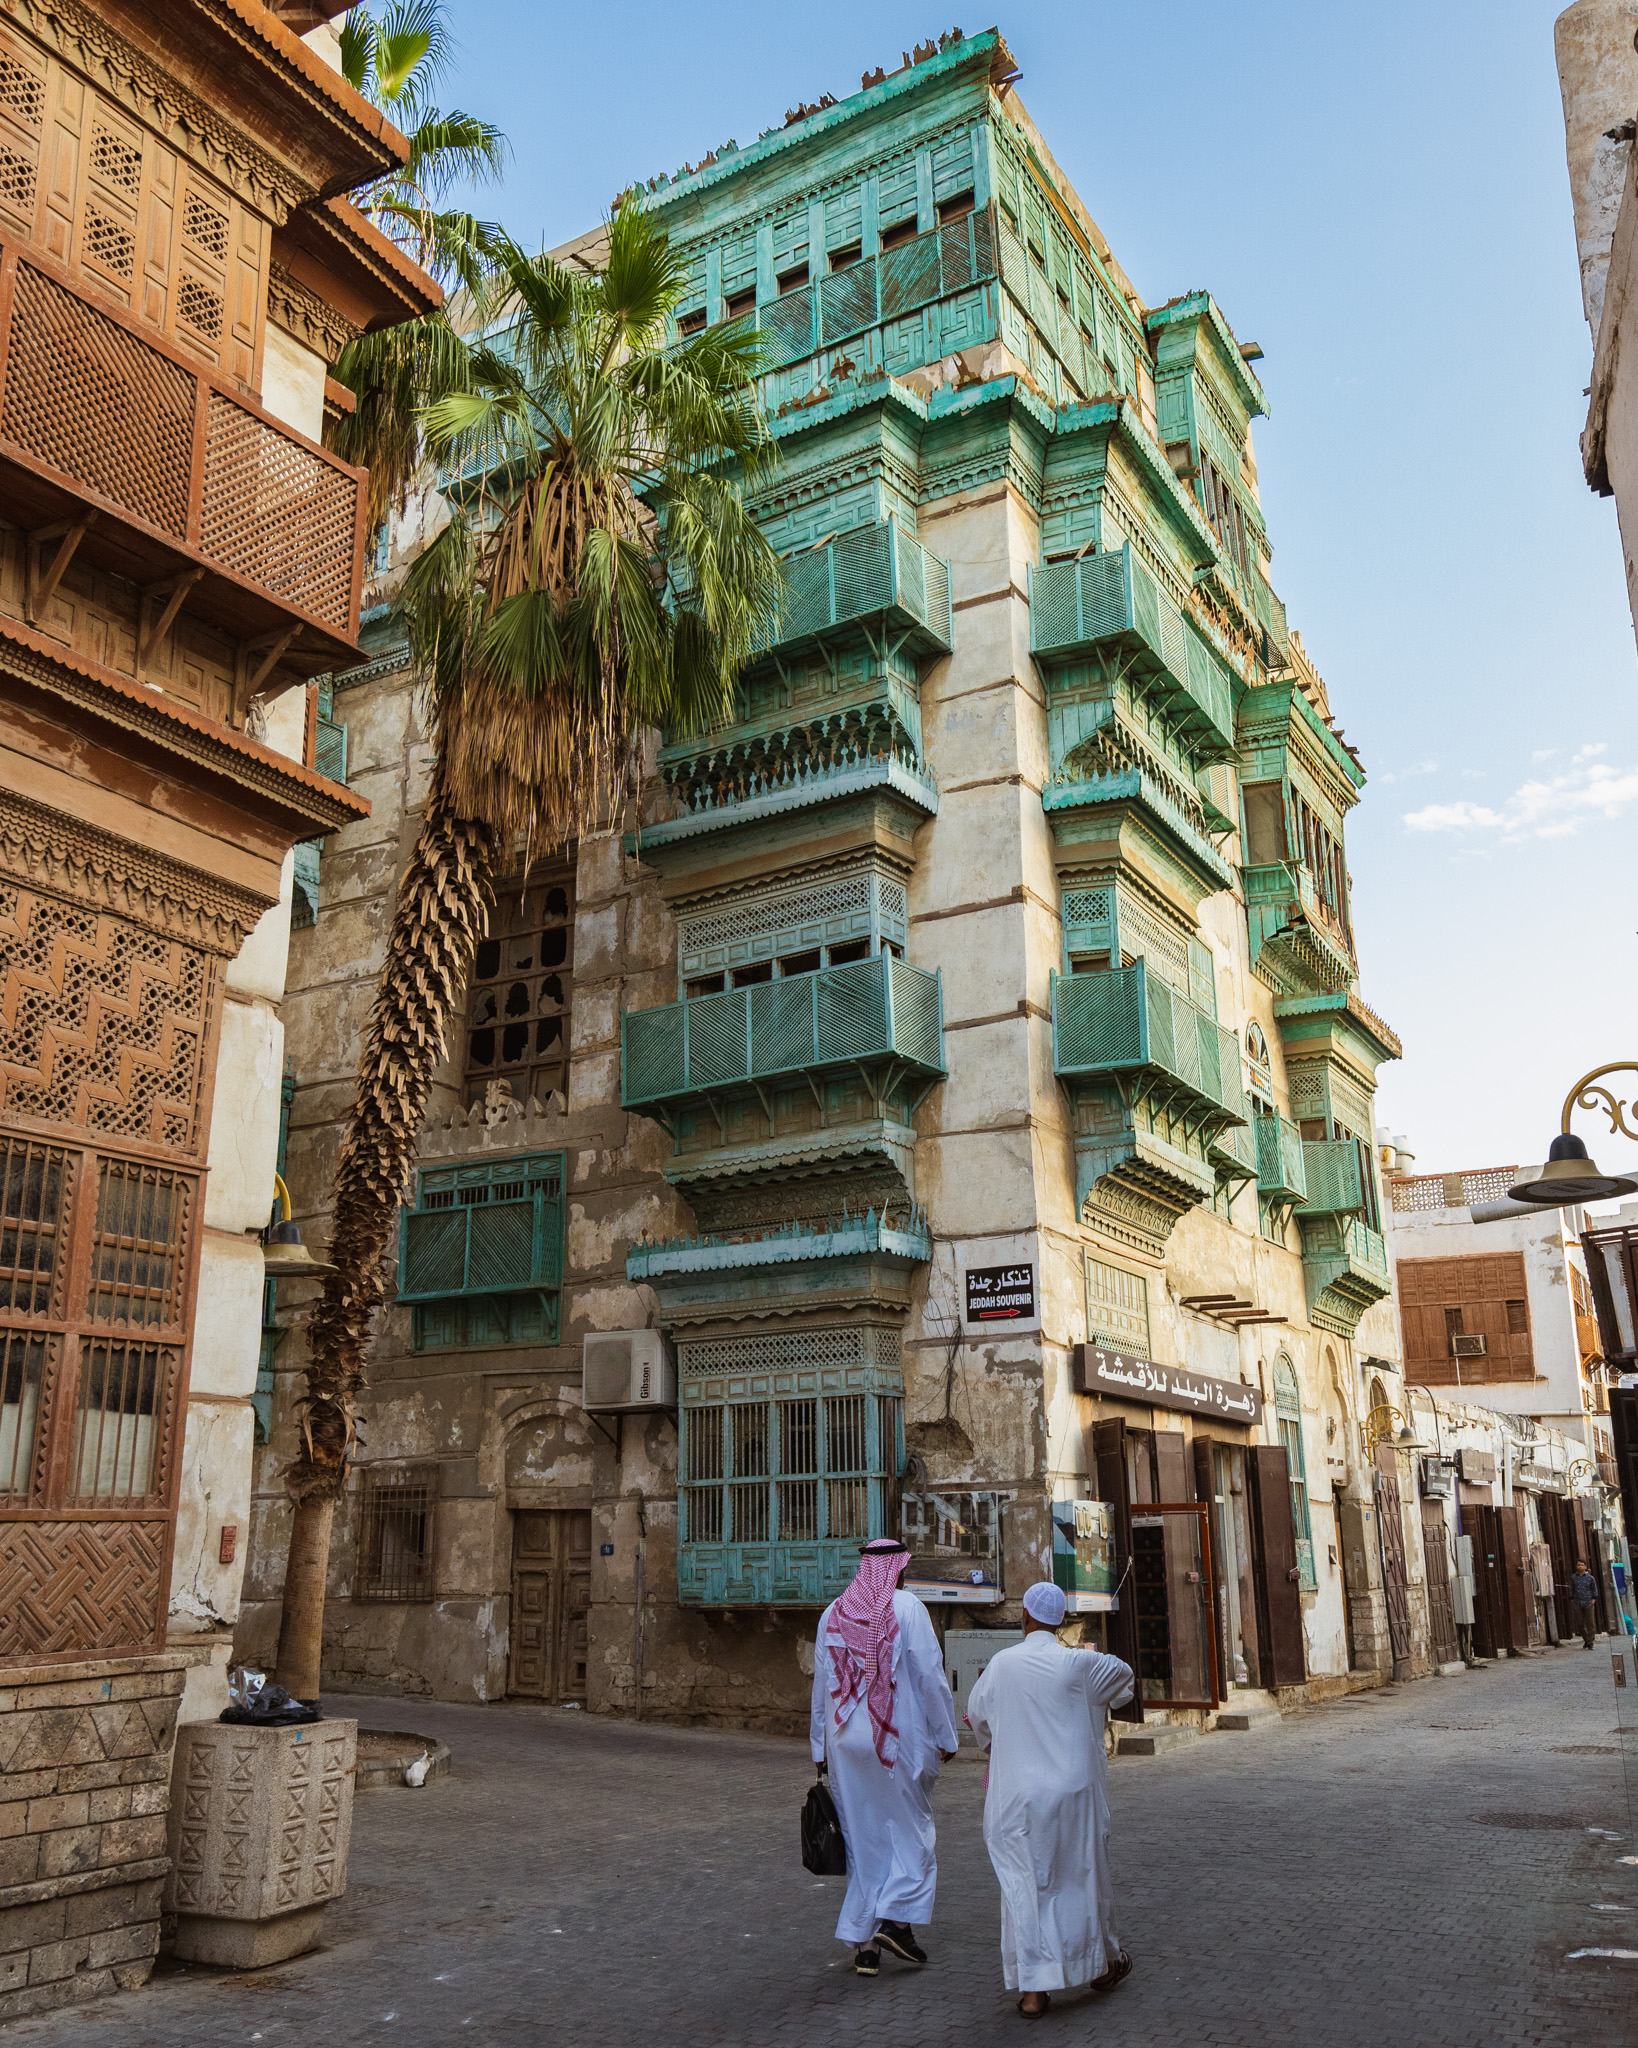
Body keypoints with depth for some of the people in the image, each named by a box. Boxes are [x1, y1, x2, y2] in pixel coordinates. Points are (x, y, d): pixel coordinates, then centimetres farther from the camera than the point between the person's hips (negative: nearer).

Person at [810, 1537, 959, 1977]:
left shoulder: (833, 1614, 6)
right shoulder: (907, 1607, -8)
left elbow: (821, 1686, 10)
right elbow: (931, 1677, -9)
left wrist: (820, 1748, 16)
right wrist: (945, 1735, -1)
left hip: (845, 1742, 4)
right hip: (900, 1739, -4)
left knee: (862, 1837, 10)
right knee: (910, 1829, 11)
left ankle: (864, 1941, 12)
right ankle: (897, 1919, -1)